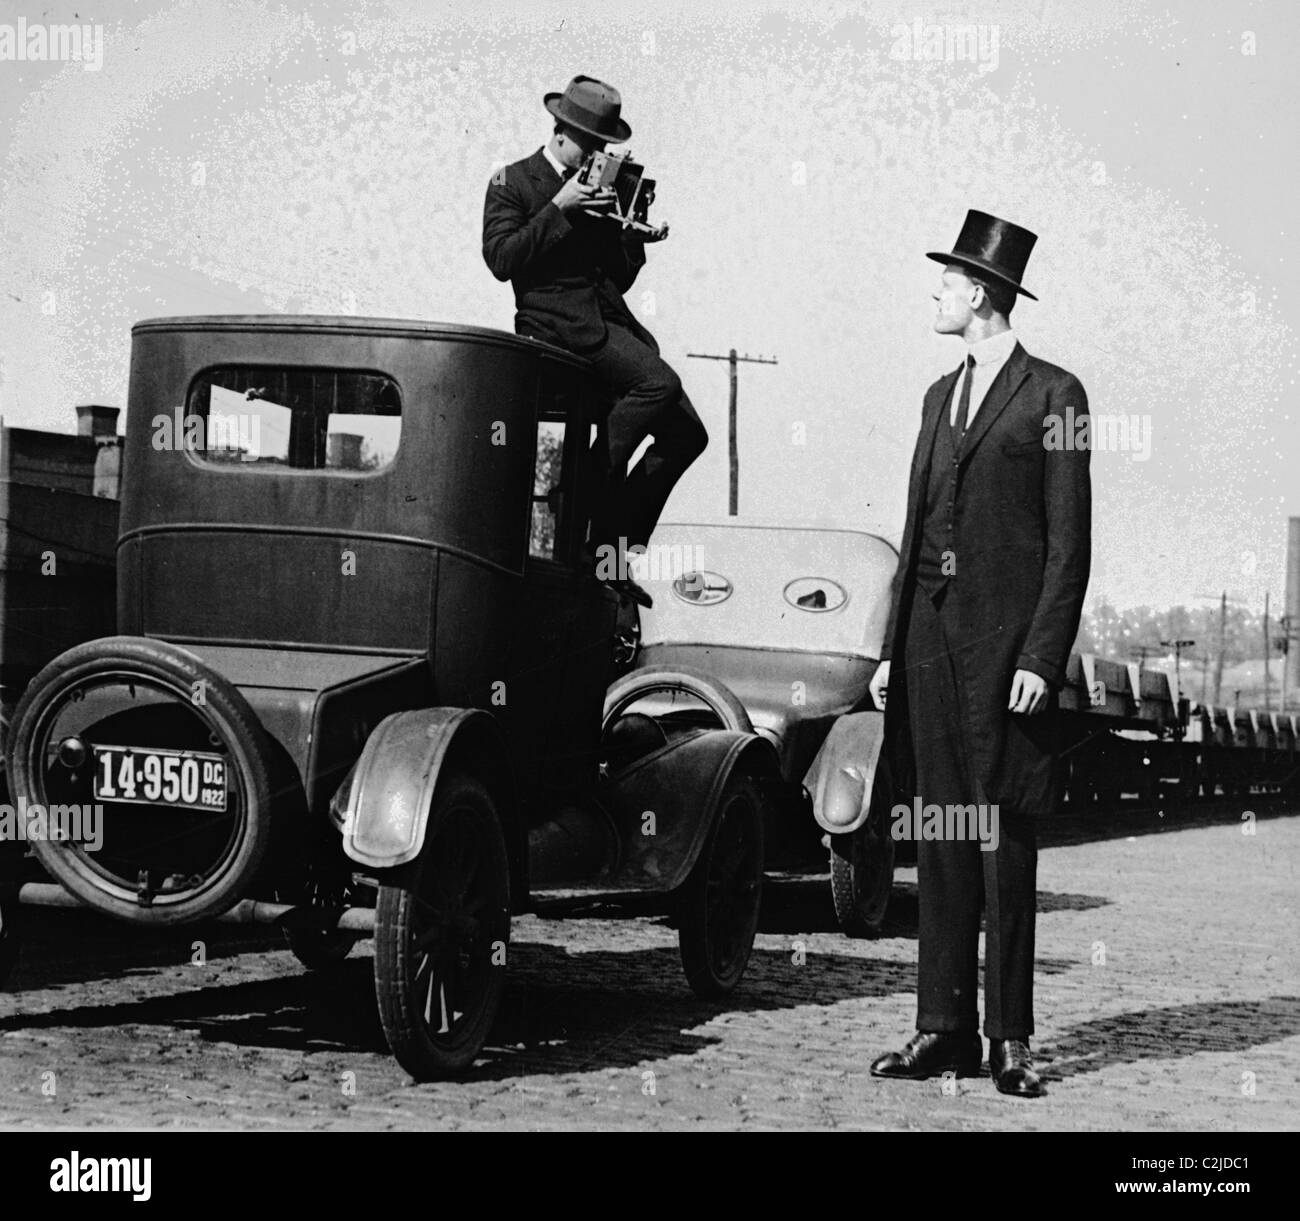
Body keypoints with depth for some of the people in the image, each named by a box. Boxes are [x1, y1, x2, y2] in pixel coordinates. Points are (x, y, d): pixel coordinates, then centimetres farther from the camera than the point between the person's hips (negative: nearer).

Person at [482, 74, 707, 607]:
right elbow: (501, 259, -10)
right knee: (659, 382, -30)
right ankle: (594, 497, -17)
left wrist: (637, 240, 3)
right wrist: (558, 209, -12)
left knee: (687, 432, -4)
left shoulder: (597, 189, 23)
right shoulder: (513, 182, 6)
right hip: (554, 315, -7)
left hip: (608, 315, 7)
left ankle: (616, 547, 3)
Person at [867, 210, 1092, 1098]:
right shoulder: (942, 397, 18)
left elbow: (1069, 544, -6)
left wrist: (1042, 658, -13)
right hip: (933, 633, 6)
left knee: (1006, 833, -3)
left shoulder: (1052, 396, -3)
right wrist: (892, 649, 13)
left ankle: (1011, 1039, 3)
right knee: (941, 832, 6)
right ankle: (944, 1030, 9)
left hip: (1007, 634, -6)